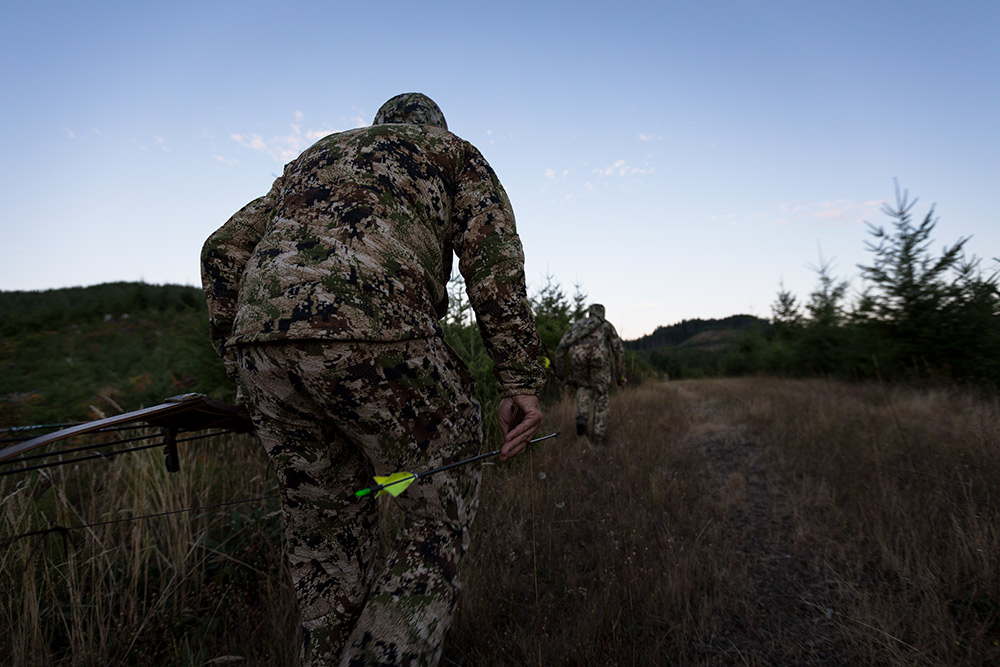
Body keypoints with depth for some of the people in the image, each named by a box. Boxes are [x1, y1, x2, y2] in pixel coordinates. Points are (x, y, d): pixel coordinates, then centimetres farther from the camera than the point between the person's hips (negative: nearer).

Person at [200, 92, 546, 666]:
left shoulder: (315, 154, 36)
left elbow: (224, 249, 26)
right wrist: (521, 382, -2)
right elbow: (494, 259, 4)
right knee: (440, 522, 7)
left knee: (326, 539, 17)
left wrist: (237, 353, 26)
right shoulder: (454, 151, 23)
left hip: (260, 339, 6)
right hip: (375, 333, -5)